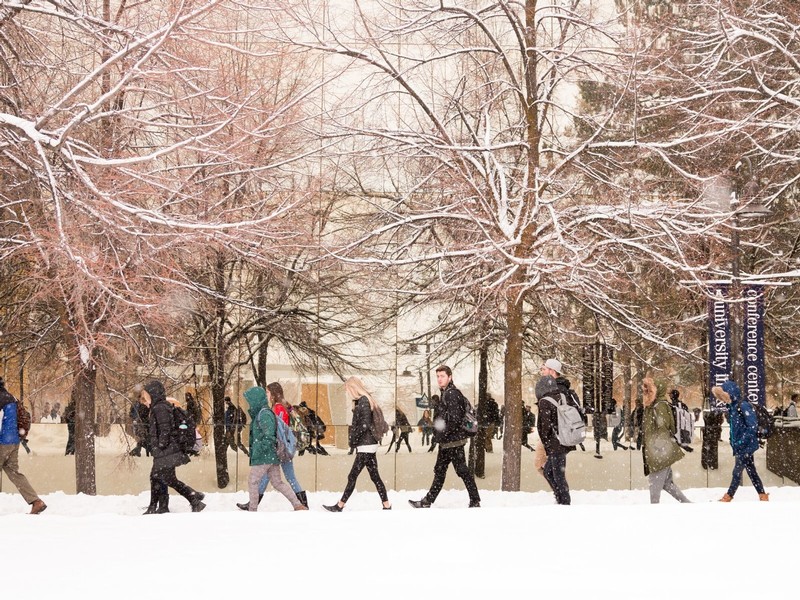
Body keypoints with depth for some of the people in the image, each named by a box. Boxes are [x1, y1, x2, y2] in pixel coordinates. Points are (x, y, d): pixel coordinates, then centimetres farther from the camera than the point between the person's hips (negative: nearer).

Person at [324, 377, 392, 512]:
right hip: (369, 445, 10)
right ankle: (387, 506, 8)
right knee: (375, 476, 8)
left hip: (365, 446, -10)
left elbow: (365, 425, -20)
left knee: (352, 476, -7)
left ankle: (340, 506, -5)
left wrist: (353, 439, -11)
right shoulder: (365, 400, 15)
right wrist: (354, 439, 11)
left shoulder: (363, 401, -14)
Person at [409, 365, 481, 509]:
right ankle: (427, 501, 22)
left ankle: (475, 501, 1)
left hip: (454, 441, -10)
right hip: (446, 442, 10)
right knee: (439, 470, 15)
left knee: (462, 470, -5)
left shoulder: (452, 394, -16)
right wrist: (438, 436, 15)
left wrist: (441, 435, -18)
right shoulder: (445, 393, 15)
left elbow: (455, 419, -23)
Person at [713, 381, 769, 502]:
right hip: (740, 447, 9)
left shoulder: (743, 406, -18)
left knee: (737, 472, -2)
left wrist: (741, 442, -22)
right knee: (751, 471, 11)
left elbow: (753, 426, -22)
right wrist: (733, 443, 11)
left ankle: (728, 497, 5)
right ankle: (763, 496, 16)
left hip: (746, 446, -9)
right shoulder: (732, 408, 9)